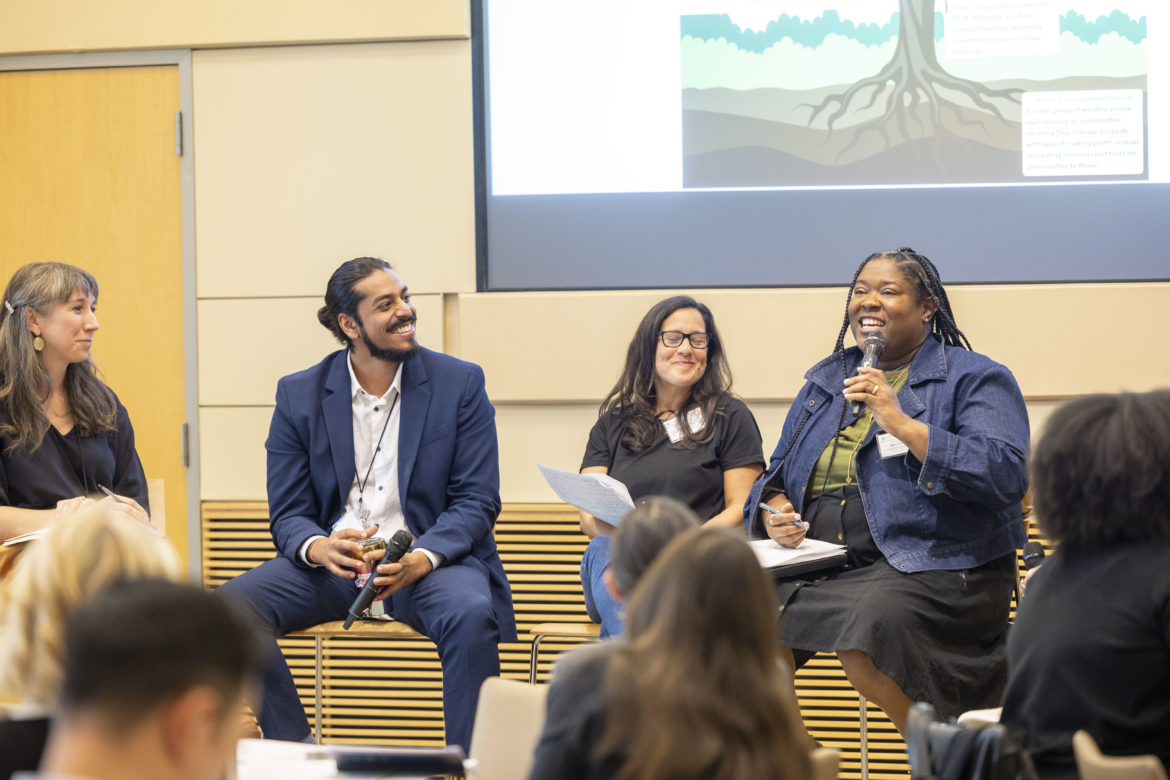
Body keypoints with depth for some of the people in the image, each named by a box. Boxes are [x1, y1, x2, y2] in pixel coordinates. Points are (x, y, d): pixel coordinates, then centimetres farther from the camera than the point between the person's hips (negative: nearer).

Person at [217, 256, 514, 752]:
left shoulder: (460, 385, 1)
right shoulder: (299, 395, 6)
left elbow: (477, 501, -2)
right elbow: (288, 513, 5)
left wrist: (422, 559, -22)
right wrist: (318, 547, -21)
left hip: (432, 560, -2)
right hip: (332, 563, 2)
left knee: (471, 613, -37)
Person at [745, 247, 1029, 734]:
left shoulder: (975, 379, 4)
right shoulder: (825, 382, 23)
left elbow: (1006, 475, -13)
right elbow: (778, 474, 27)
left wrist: (902, 424, -15)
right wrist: (774, 512, 2)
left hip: (934, 568, -5)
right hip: (819, 568, 6)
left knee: (869, 626, -36)